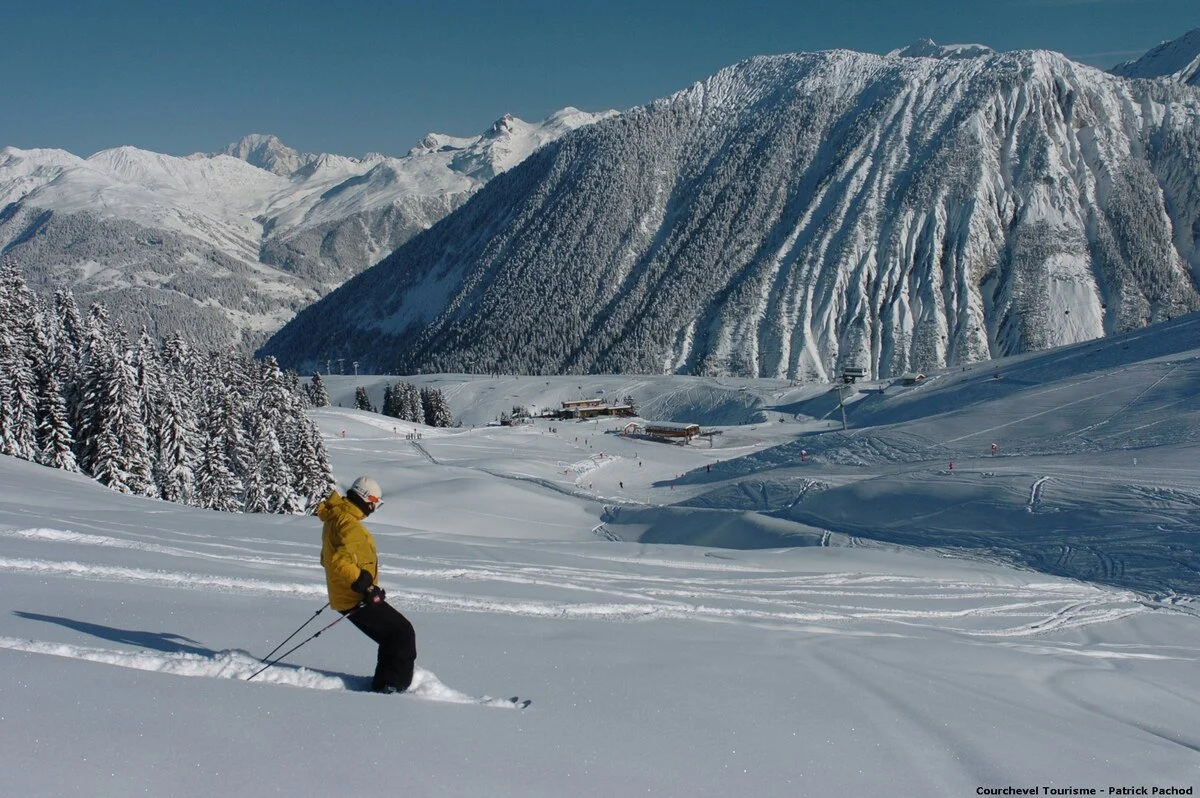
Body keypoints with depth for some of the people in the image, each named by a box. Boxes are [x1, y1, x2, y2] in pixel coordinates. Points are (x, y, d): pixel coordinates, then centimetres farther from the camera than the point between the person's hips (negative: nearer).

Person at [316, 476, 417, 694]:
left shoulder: (335, 519, 12)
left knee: (391, 637, 17)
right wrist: (364, 585, -25)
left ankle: (383, 683, 20)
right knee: (403, 633, -4)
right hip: (357, 600, -10)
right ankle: (393, 684, -5)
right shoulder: (350, 525, -20)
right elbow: (340, 562, -31)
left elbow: (327, 559, 23)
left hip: (344, 596, 10)